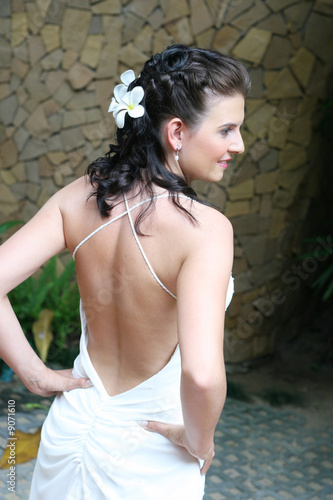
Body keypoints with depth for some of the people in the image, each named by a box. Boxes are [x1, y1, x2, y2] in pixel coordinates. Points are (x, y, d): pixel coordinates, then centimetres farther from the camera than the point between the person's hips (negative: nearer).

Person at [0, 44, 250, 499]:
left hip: (73, 426, 5)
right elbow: (202, 374, -38)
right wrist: (199, 442, -18)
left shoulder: (80, 197, -12)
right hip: (149, 460, -4)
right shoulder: (204, 227, -28)